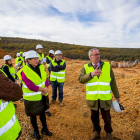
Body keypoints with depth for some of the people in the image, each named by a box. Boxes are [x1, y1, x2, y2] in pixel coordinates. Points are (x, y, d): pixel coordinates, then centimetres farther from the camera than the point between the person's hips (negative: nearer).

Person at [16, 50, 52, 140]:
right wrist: (43, 89, -20)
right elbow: (31, 87, -26)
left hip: (42, 96, 5)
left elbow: (46, 79, -5)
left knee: (42, 113, 22)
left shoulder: (41, 67, -7)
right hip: (31, 98, -4)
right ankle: (36, 131, 44)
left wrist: (45, 89, -20)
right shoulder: (25, 71, -22)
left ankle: (45, 128, 46)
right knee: (33, 115, 17)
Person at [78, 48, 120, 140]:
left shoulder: (107, 66, -2)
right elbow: (81, 79, -17)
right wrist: (91, 74, -32)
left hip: (105, 98, 0)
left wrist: (117, 95, 7)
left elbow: (112, 82, 3)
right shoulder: (85, 68, -3)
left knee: (106, 117, 14)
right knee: (94, 117, 17)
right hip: (92, 98, 1)